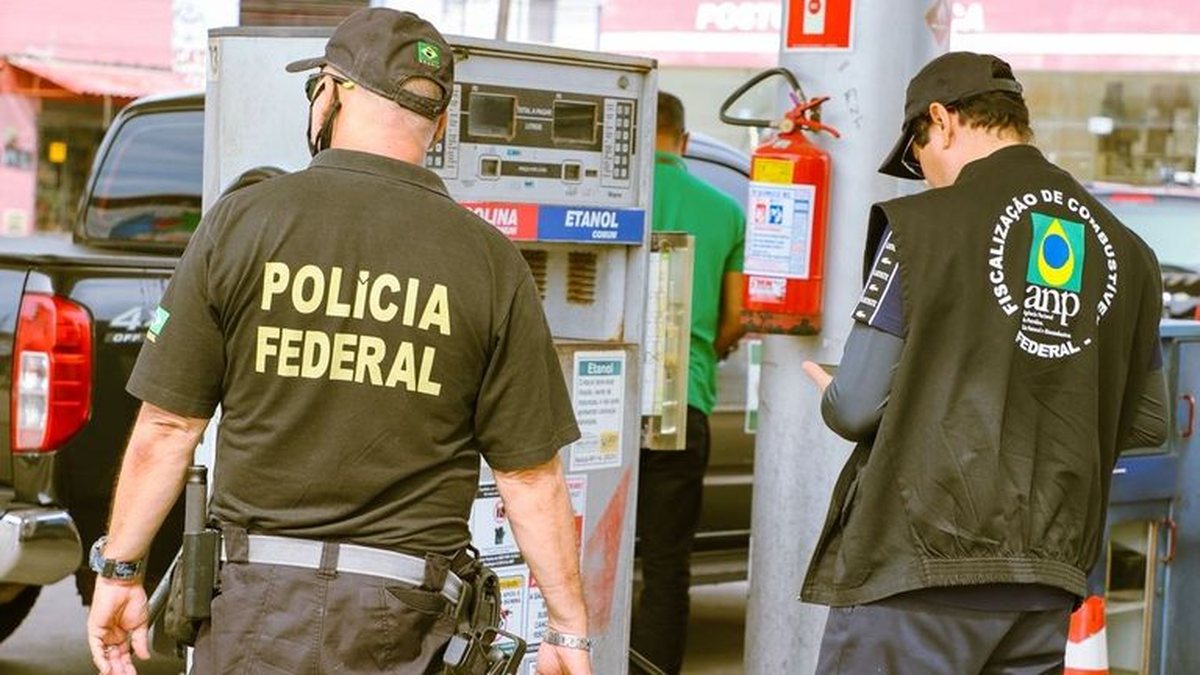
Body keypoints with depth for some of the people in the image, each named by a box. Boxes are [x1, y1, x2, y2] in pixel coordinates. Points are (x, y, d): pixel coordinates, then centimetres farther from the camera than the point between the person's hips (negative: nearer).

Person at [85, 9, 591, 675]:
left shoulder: (240, 221, -3)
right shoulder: (490, 262, -3)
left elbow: (167, 426, -1)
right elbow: (531, 476, -2)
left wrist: (118, 569, 11)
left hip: (259, 597, 0)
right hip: (405, 619, 1)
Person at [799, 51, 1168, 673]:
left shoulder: (923, 225, -7)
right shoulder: (1125, 249, 9)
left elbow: (859, 406, -7)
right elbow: (1148, 424, 14)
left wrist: (830, 396, 15)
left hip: (918, 562, -5)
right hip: (1047, 583, 6)